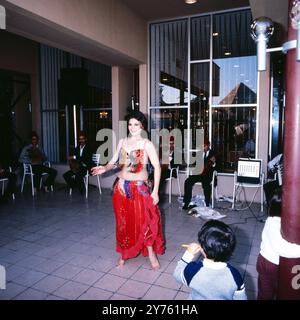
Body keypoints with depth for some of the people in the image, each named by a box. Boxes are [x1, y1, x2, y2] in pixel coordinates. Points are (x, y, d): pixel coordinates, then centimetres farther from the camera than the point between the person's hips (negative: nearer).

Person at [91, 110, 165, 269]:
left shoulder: (146, 144, -6)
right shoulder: (122, 142, 8)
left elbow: (157, 167, -9)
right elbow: (114, 161, 11)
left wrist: (155, 191, -14)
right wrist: (105, 168, -12)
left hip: (139, 188, -4)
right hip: (121, 187, 4)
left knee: (144, 220, -3)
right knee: (124, 222, 12)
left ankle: (151, 253, 20)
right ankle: (124, 254, 31)